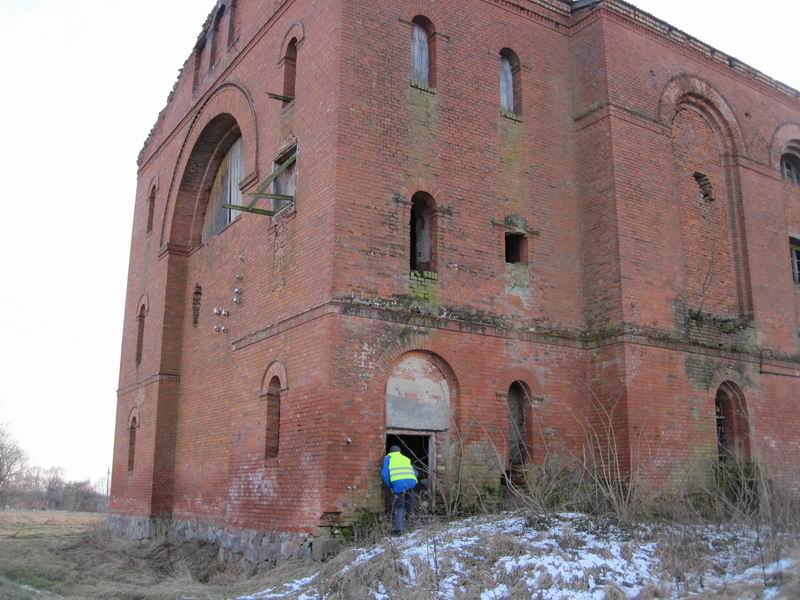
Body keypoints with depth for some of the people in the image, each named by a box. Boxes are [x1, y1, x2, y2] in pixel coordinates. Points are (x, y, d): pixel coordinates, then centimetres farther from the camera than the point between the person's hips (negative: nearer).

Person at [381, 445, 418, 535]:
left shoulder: (388, 458, 23)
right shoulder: (406, 459, 35)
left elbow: (385, 473, 11)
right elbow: (415, 472, 29)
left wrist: (389, 486, 19)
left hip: (398, 482, -3)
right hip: (411, 481, 3)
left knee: (398, 507, 0)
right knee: (407, 506, 18)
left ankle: (397, 529, -9)